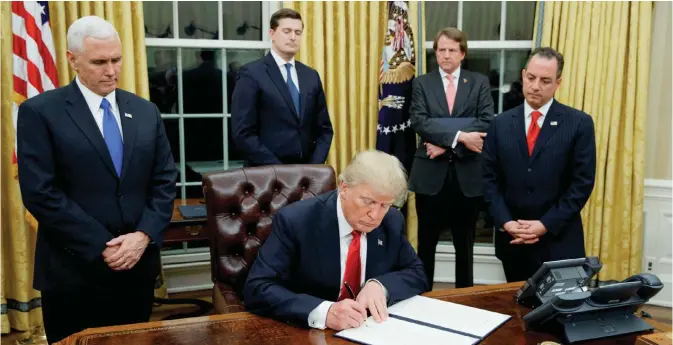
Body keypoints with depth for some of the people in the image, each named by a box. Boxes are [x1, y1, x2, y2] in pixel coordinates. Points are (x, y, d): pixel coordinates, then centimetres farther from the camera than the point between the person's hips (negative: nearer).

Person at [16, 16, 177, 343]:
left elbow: (165, 181, 5)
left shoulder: (146, 111, 8)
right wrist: (102, 247, -15)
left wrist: (144, 236, -9)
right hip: (74, 272, -4)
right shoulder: (40, 112, -6)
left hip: (138, 265, 4)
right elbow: (40, 194, -12)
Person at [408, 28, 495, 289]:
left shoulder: (479, 83, 6)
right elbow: (419, 122, -10)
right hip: (430, 172, 0)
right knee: (426, 242, 9)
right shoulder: (422, 83, 5)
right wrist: (459, 136, -20)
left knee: (465, 243, 12)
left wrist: (446, 144, -16)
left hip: (467, 173, 0)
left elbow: (486, 122, -8)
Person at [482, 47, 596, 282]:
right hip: (512, 239, 2)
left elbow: (582, 183, -7)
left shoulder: (579, 123, -3)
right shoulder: (501, 124, 5)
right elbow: (490, 179, 3)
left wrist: (546, 225, -13)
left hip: (559, 241, -2)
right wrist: (505, 222, -9)